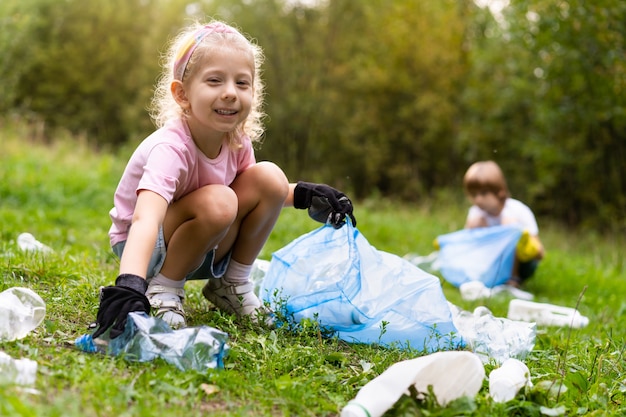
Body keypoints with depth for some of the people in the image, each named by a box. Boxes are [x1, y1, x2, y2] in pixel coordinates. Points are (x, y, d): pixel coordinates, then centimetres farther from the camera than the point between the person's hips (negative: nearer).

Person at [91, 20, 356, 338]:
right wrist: (129, 284, -65)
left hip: (203, 248, 7)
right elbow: (145, 219, -49)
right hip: (145, 248, -7)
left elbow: (259, 193, 11)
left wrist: (301, 194, -7)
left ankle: (232, 284, 3)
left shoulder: (236, 141, -10)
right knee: (219, 202, -34)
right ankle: (164, 288, -12)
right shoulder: (170, 148, -33)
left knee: (270, 177, -13)